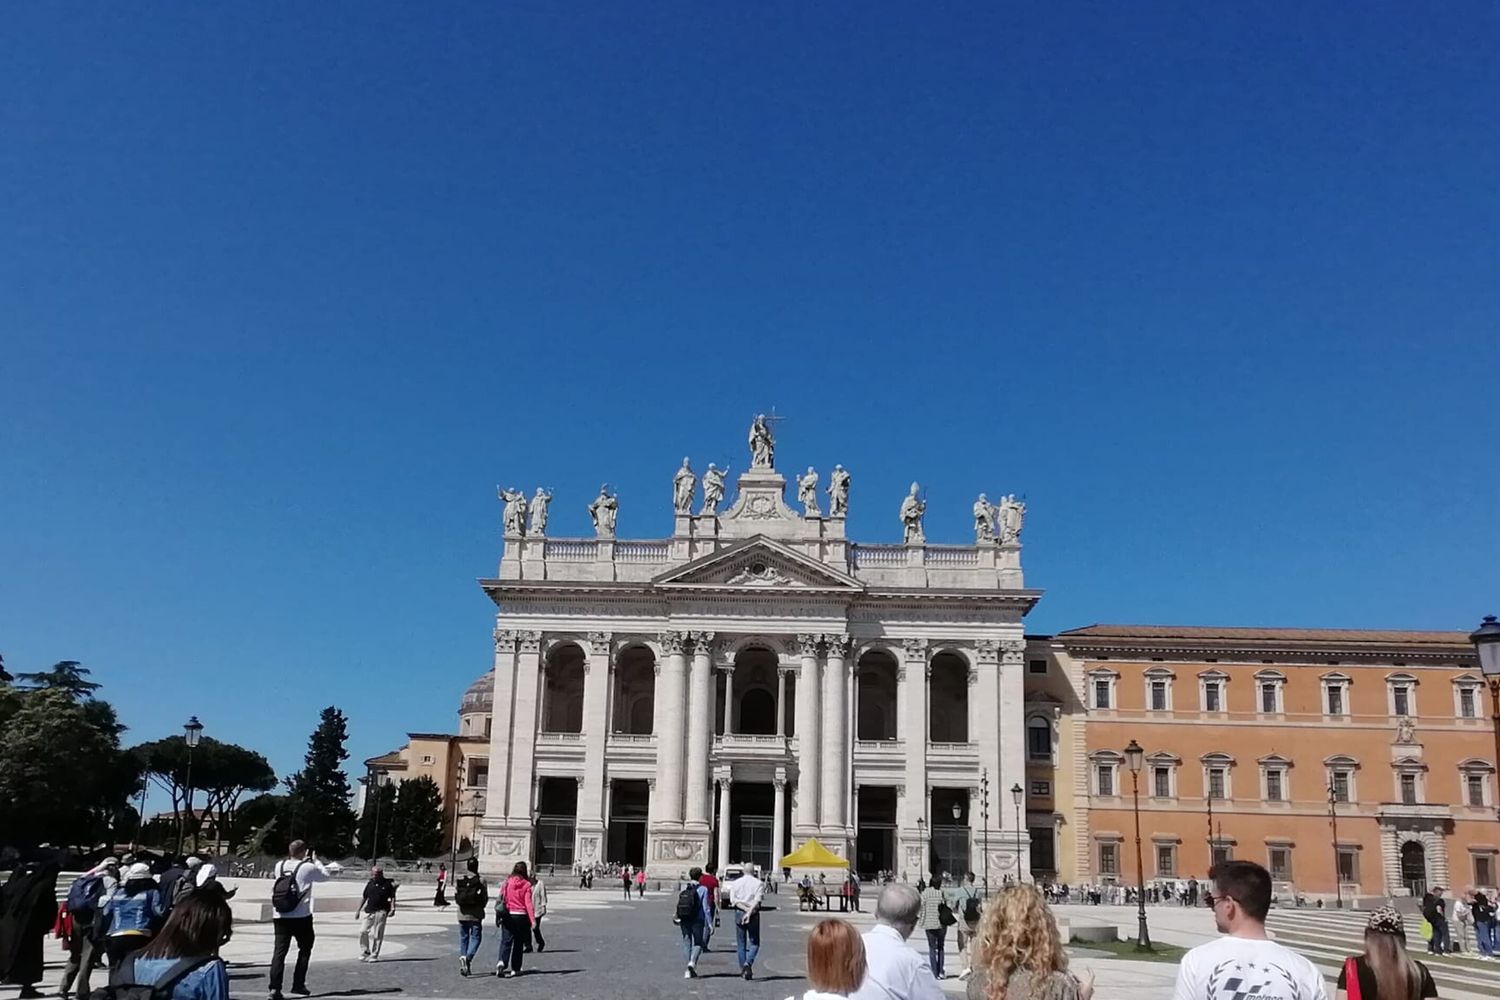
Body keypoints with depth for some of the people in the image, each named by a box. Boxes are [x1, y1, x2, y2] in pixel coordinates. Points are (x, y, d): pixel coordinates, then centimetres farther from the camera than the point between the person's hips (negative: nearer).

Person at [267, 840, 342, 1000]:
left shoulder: (279, 865, 6)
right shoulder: (307, 867, -5)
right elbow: (325, 875, 10)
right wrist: (315, 860, 21)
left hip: (281, 916, 3)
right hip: (301, 916, -3)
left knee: (279, 951, -1)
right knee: (305, 949, 15)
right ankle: (298, 985, 14)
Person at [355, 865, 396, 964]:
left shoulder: (388, 884, -2)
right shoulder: (370, 884, 9)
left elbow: (393, 897, 0)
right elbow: (364, 897, 16)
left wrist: (392, 909, -12)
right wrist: (358, 910, 14)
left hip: (380, 912, -4)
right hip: (368, 911, 4)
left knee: (376, 935, -3)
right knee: (363, 931, 2)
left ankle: (374, 955, 6)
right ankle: (365, 952, 19)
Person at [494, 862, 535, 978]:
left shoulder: (507, 883, 1)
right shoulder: (526, 885, -5)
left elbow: (501, 899, 2)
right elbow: (528, 903, -10)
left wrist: (498, 915, 10)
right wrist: (532, 919, -12)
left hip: (508, 915, 1)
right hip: (521, 916, -1)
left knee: (506, 941, 0)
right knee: (518, 943, 11)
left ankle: (502, 962, -25)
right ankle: (515, 969, 15)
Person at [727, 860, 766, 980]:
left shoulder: (735, 883, 8)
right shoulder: (759, 883, 2)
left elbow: (733, 900, -4)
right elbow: (757, 900, -13)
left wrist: (745, 908, -10)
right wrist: (749, 912, -19)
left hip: (739, 912, 2)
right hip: (753, 915, -2)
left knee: (741, 943, 11)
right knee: (754, 942, 6)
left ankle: (743, 970, 11)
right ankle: (748, 963, -18)